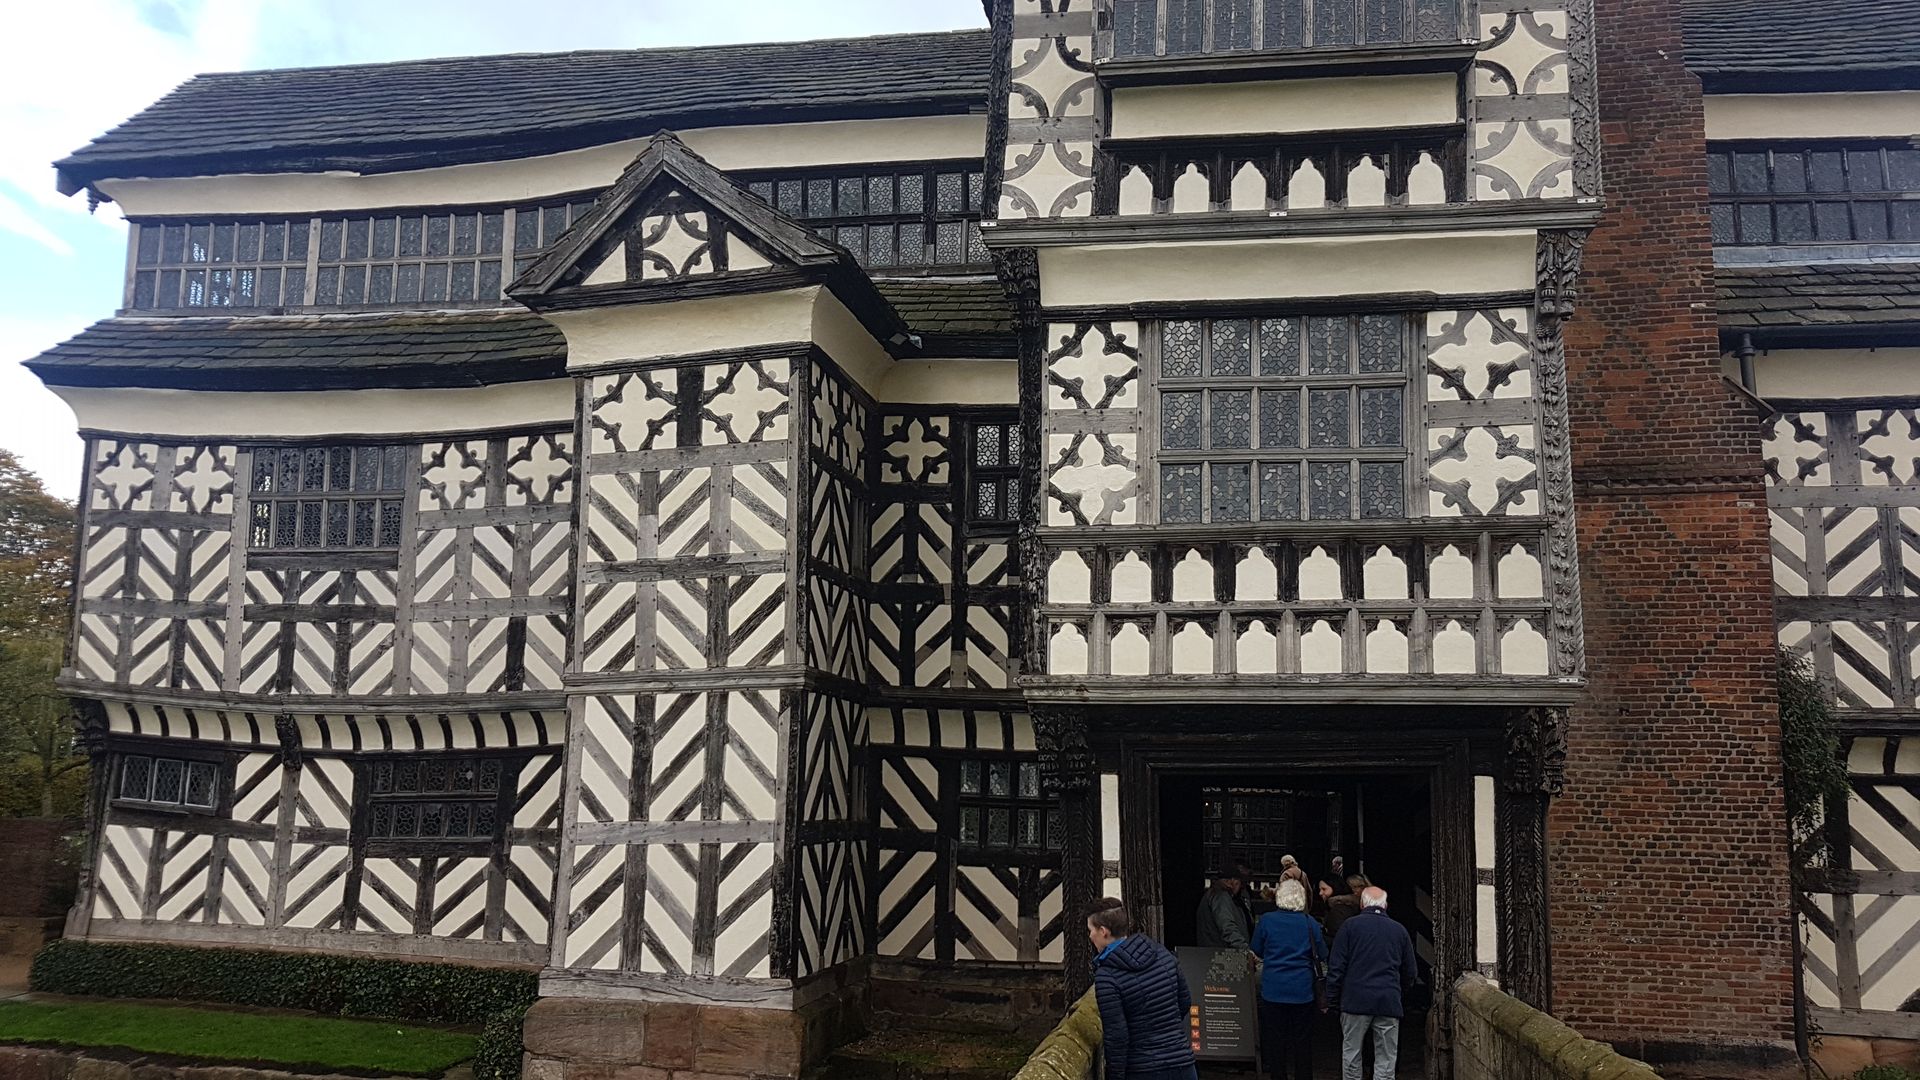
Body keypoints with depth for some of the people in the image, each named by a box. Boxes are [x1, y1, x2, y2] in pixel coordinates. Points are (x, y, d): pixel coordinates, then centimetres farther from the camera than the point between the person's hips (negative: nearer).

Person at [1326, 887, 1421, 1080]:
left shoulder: (1351, 925, 1)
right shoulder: (1399, 930, 9)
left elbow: (1337, 965, -3)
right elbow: (1411, 972, 14)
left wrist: (1332, 996, 3)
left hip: (1356, 999, -2)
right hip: (1389, 1002, 2)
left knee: (1351, 1053, 9)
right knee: (1386, 1060, 5)